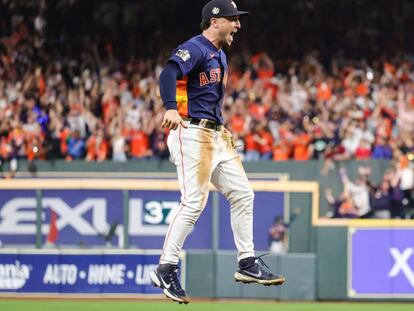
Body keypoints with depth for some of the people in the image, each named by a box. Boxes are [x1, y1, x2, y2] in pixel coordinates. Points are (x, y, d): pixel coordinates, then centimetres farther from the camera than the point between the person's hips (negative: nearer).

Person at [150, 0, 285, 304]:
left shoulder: (220, 55, 19)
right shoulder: (194, 49, -12)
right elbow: (169, 73, -30)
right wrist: (171, 108, -46)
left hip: (216, 135, 10)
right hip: (191, 133, -10)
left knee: (242, 194, 8)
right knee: (194, 202, -14)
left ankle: (248, 264, 15)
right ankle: (166, 269, -8)